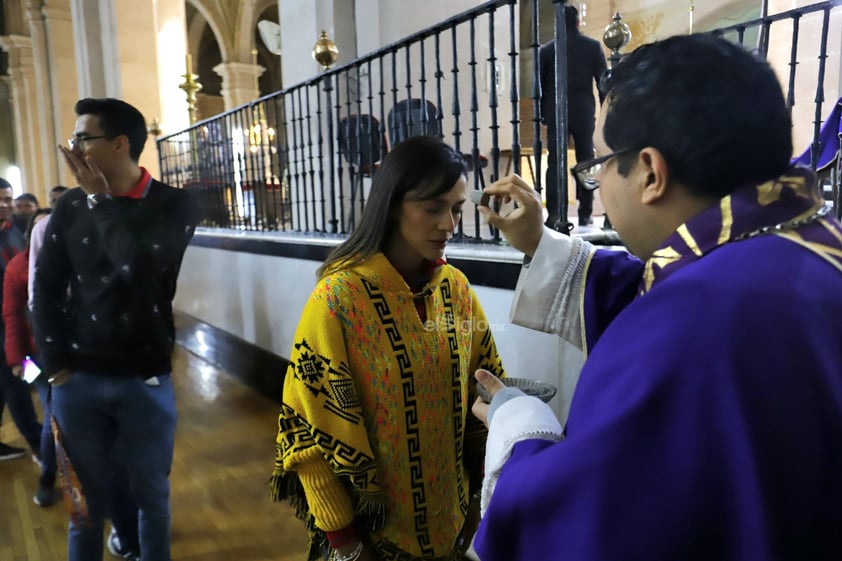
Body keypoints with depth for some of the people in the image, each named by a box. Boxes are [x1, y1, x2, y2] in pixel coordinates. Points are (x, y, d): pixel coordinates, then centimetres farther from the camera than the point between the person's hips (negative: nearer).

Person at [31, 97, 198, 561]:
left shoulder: (174, 205, -5)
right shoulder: (70, 206, 3)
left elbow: (139, 265, -23)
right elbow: (46, 287, 5)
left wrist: (101, 199, -11)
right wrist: (55, 364, -2)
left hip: (146, 381, -2)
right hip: (78, 380, 2)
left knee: (151, 495, 13)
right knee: (85, 500, 14)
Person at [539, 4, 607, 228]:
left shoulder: (546, 50, 4)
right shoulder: (593, 46, 4)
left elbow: (539, 84, 5)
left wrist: (542, 113, 12)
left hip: (555, 111, 0)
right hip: (584, 110, 0)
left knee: (555, 162, -1)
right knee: (585, 160, 6)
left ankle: (554, 213, -11)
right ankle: (585, 214, 4)